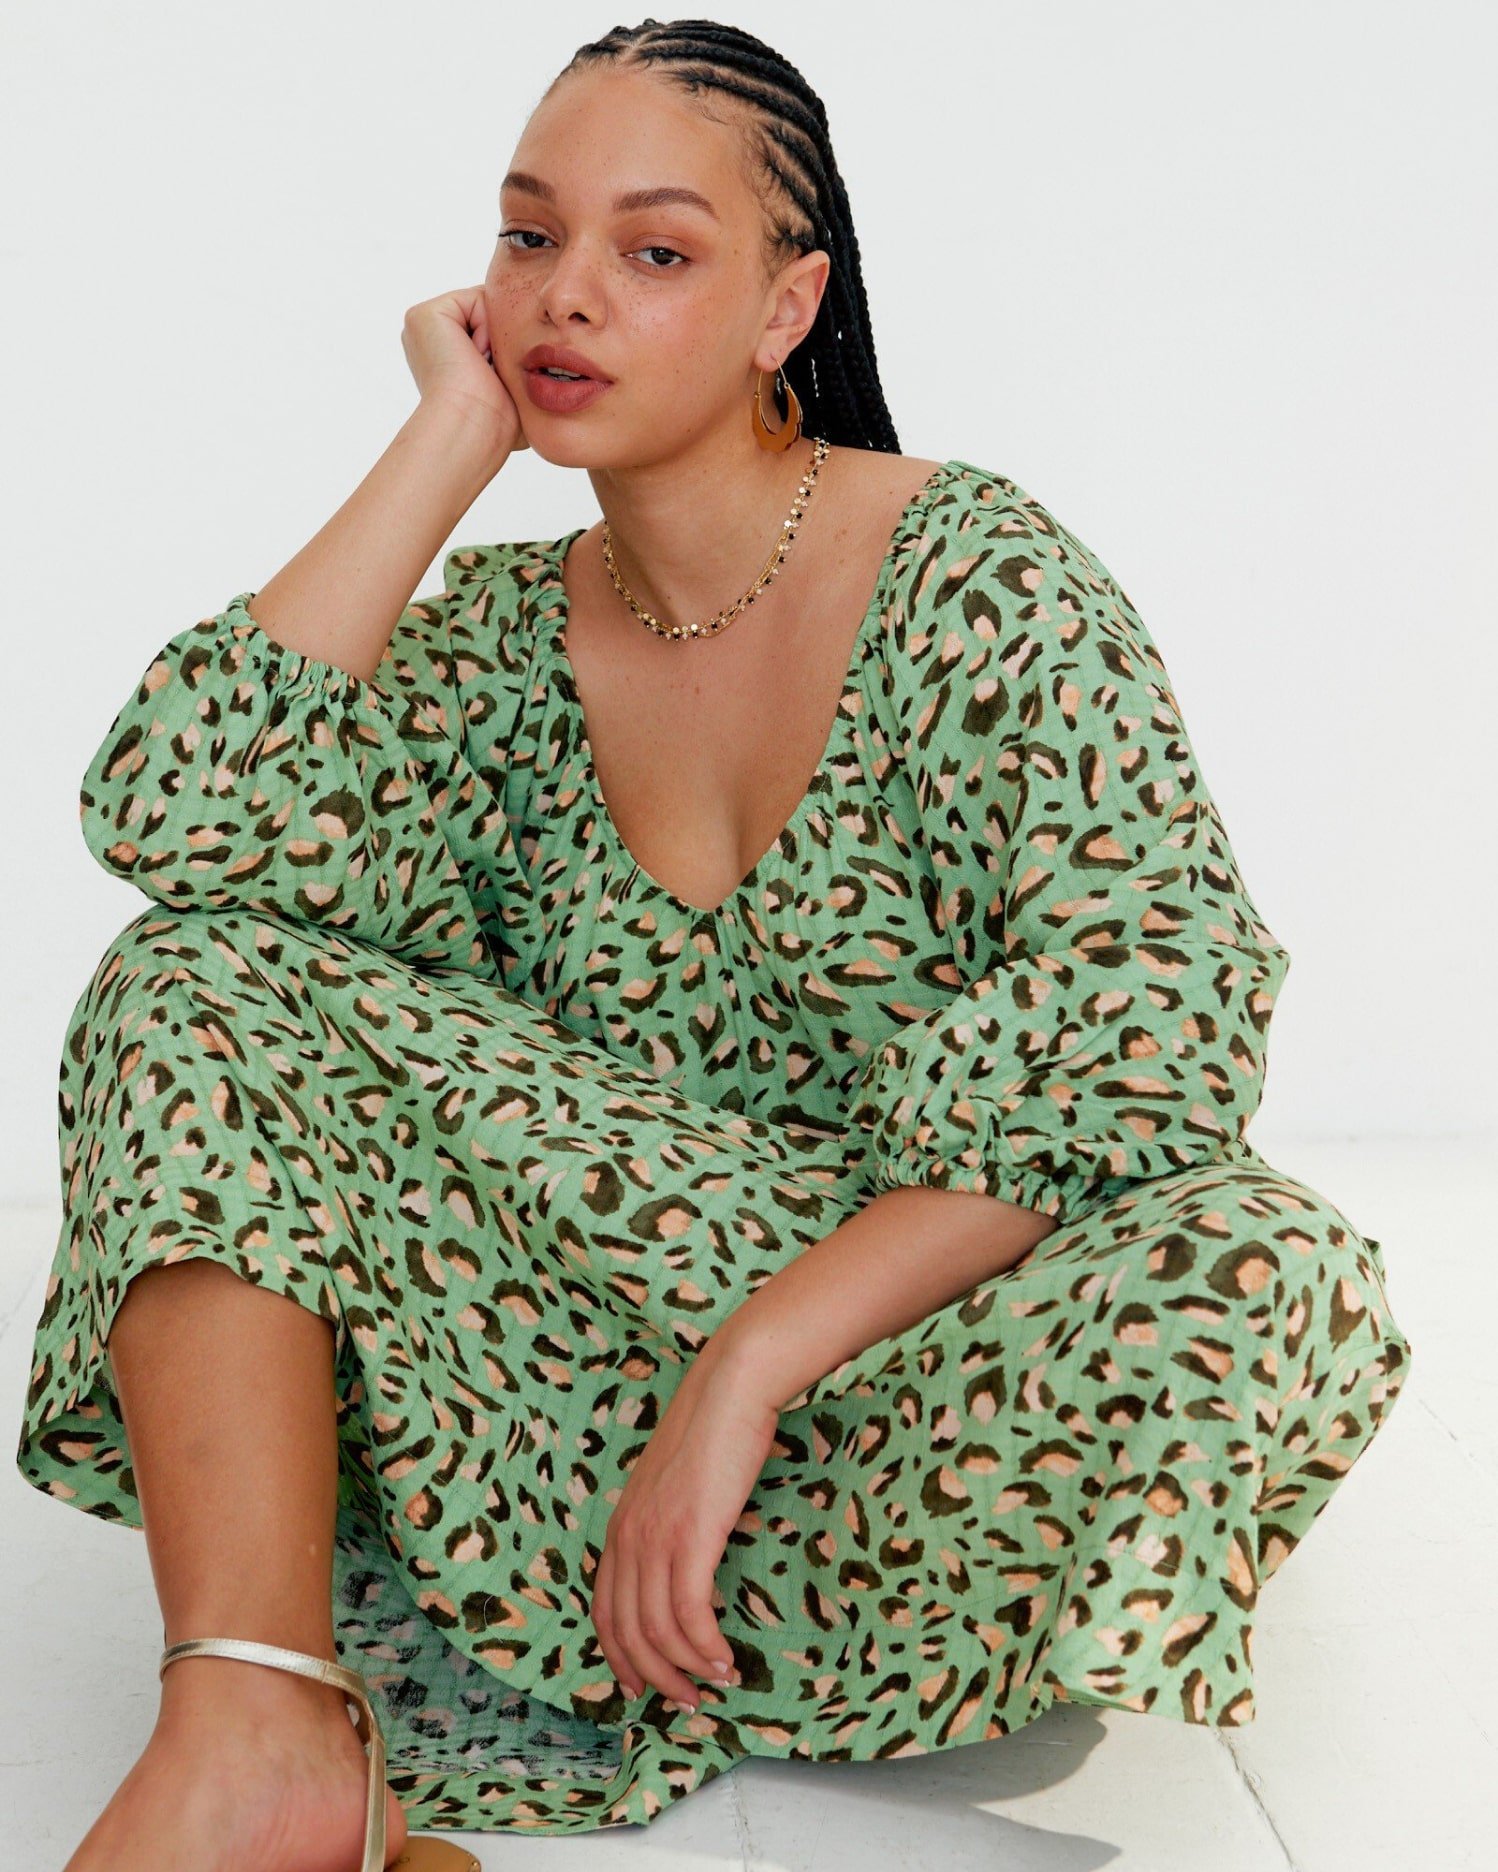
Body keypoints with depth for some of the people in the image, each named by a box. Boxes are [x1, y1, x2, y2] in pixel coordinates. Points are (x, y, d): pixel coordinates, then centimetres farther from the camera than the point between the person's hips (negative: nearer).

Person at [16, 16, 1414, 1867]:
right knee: (192, 977, -13)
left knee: (1276, 1274, -34)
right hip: (585, 1351, 3)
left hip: (905, 1350, -2)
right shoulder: (499, 631, 3)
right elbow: (170, 811, -15)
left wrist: (747, 1363, -26)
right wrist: (450, 439, -11)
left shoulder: (973, 572, -9)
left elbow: (1152, 1022, -21)